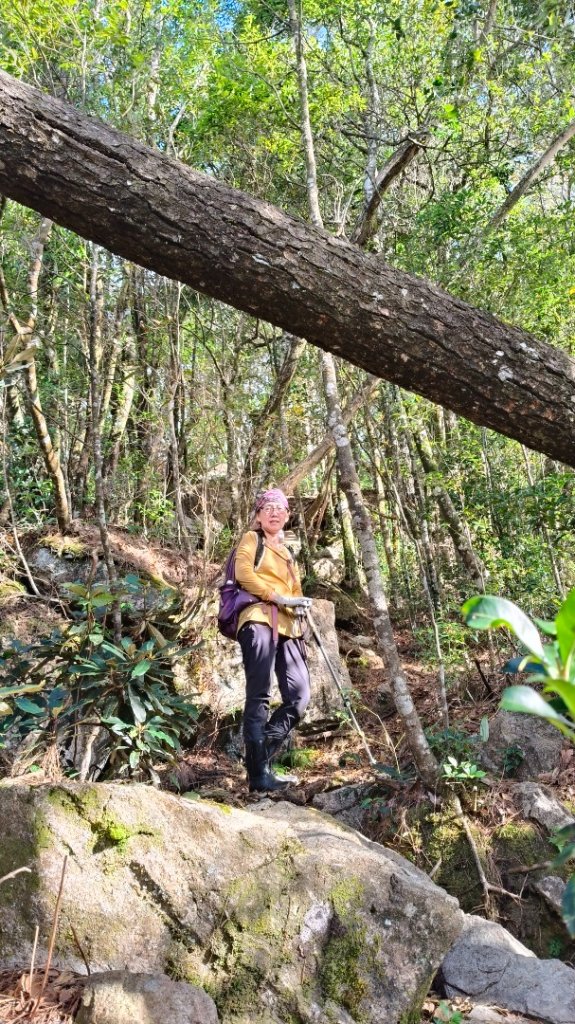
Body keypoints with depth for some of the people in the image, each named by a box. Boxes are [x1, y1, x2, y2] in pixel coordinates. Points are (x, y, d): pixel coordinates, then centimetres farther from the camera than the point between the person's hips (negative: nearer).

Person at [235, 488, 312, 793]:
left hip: (287, 627, 7)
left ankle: (261, 755, 7)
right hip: (259, 620, -7)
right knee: (259, 696, -9)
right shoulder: (251, 539, 10)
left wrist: (300, 606, 4)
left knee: (299, 696, -4)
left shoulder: (286, 552, 30)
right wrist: (279, 597, -11)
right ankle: (259, 773, -8)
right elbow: (243, 573, -7)